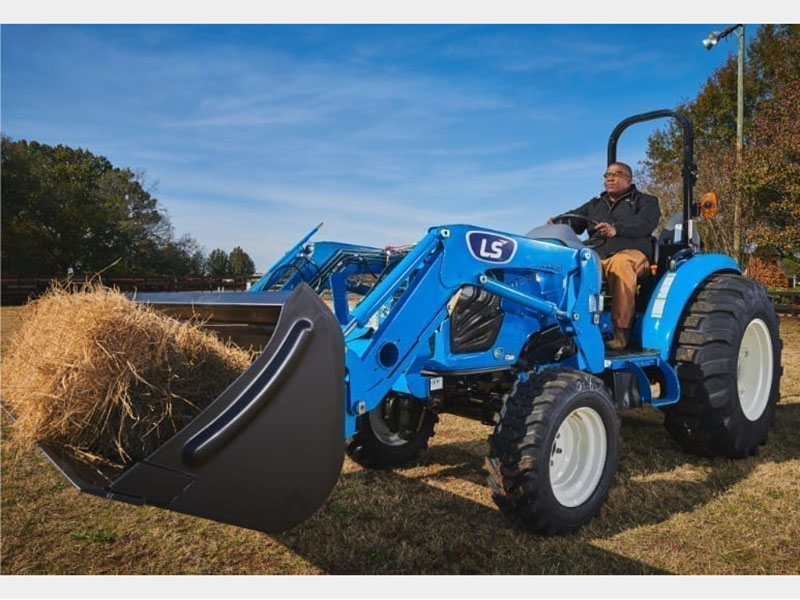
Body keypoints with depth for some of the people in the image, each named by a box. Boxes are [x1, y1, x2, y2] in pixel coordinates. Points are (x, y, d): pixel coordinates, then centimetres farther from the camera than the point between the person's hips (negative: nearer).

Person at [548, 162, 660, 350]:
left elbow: (645, 222, -5)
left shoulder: (645, 201, 18)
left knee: (620, 263, -41)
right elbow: (574, 219, 15)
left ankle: (621, 331, -37)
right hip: (593, 255, 4)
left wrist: (617, 229, -26)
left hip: (630, 252, -4)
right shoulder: (594, 205, 33)